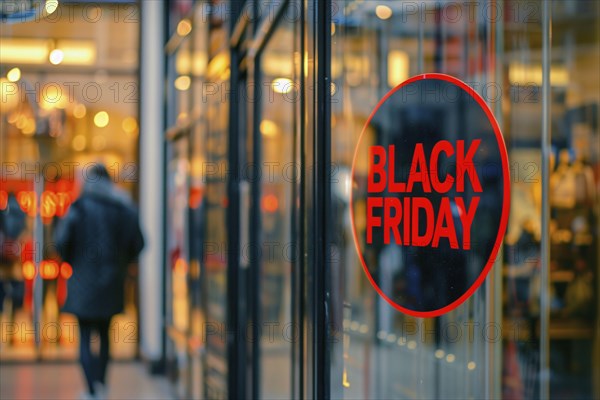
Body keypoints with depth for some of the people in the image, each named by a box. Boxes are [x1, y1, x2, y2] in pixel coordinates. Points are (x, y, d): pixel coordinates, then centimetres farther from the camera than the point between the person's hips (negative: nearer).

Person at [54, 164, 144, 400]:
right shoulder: (124, 208, 2)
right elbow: (137, 243, 2)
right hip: (112, 283, 4)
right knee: (103, 335, 20)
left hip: (84, 282, -4)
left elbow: (61, 240, -13)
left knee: (85, 339, 0)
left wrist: (69, 260, 7)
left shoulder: (79, 207, -9)